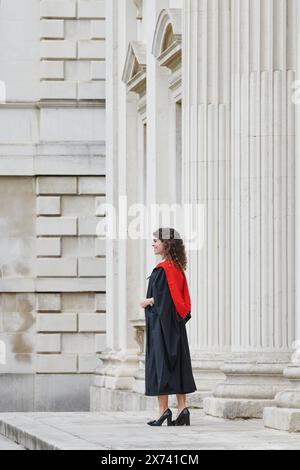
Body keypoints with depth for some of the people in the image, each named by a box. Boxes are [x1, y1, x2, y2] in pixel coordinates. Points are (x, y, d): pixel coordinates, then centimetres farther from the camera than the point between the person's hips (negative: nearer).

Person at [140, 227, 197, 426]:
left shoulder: (161, 269, -15)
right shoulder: (178, 268, 11)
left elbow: (159, 298, -20)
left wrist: (147, 302, -2)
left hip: (160, 322, -8)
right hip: (176, 324, 8)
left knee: (159, 362, -4)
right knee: (178, 364, 7)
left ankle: (163, 409, -6)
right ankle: (182, 408, 4)